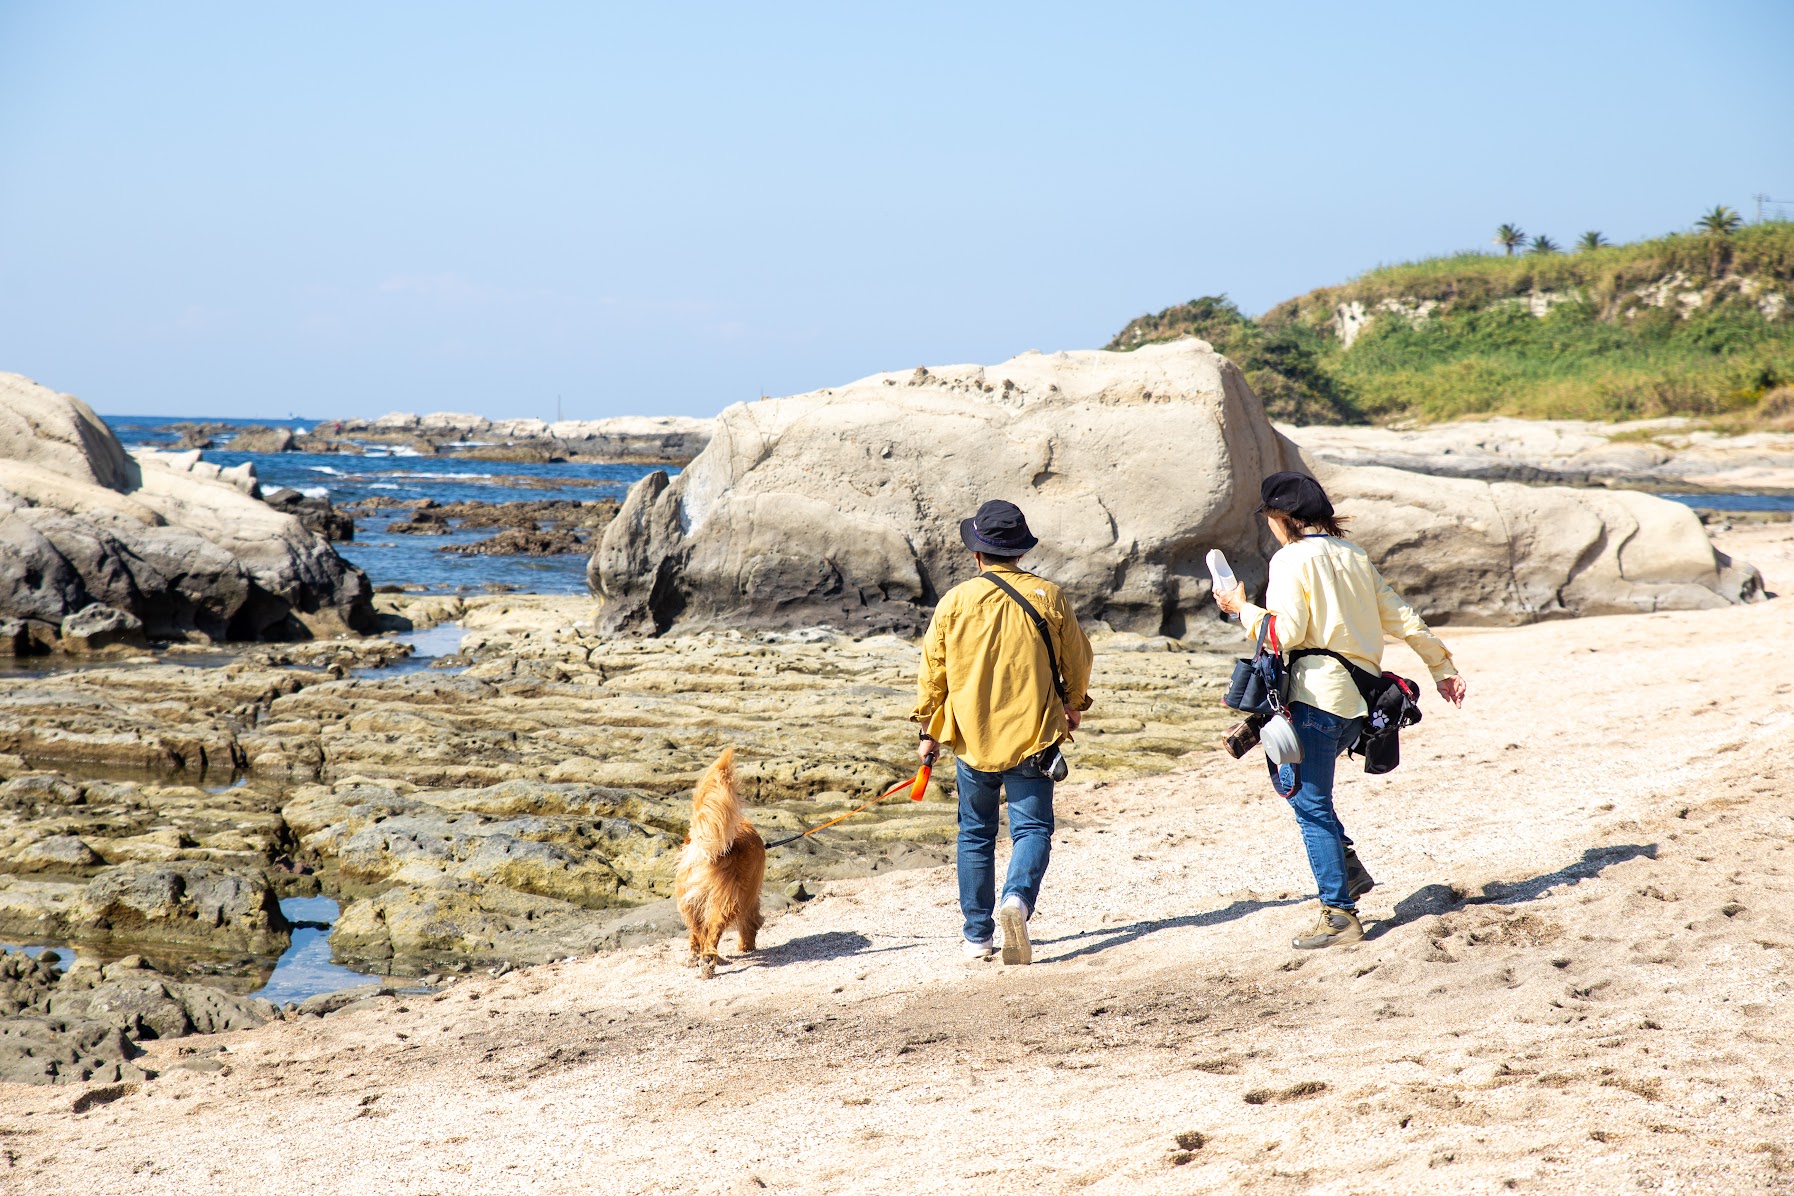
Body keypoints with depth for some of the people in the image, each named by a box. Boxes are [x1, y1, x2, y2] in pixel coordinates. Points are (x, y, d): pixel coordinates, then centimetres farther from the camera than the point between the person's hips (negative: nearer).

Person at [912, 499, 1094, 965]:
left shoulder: (954, 602, -4)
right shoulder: (1047, 597, -2)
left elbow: (931, 672, 2)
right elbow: (1077, 661, 9)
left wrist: (927, 731, 13)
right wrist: (1074, 705, 28)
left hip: (971, 737, 1)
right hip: (1032, 735, -1)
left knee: (975, 834, 14)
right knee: (1032, 827, 3)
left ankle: (978, 935, 17)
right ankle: (1018, 897, -26)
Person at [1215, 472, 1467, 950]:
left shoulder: (1291, 559, -8)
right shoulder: (1354, 555, 13)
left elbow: (1286, 633, -16)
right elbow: (1401, 616, 14)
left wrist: (1242, 609, -1)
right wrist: (1442, 667, 20)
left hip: (1316, 695, -8)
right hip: (1360, 700, 8)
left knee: (1310, 802, -1)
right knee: (1291, 778, 24)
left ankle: (1340, 914, -2)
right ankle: (1348, 867, 15)